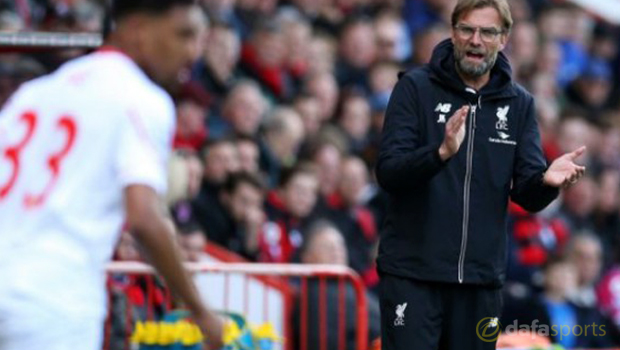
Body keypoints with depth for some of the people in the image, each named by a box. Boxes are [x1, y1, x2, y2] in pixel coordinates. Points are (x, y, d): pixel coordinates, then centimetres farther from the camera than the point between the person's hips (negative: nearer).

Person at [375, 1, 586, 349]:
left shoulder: (519, 104, 7)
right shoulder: (415, 88, -2)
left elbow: (527, 196, 2)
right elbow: (388, 172, -12)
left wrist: (547, 181, -21)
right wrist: (441, 153, -31)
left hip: (482, 279, 3)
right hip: (412, 272, -3)